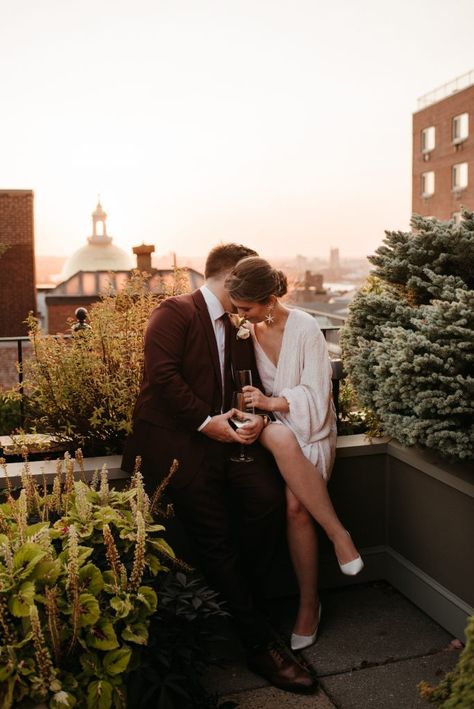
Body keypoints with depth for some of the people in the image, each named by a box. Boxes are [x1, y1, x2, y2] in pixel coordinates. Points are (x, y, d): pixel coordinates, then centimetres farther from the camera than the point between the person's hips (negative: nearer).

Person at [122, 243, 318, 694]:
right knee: (215, 536, -10)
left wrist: (256, 415, -3)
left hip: (226, 435, 6)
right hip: (179, 441, -6)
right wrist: (206, 422, -16)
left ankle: (231, 596, 7)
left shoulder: (240, 327, 21)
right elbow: (163, 374, -15)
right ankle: (258, 643, 2)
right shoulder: (175, 313, -3)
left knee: (268, 500, -16)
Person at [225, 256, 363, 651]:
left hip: (309, 423, -3)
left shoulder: (304, 328, -10)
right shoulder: (245, 330, 1)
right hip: (268, 423, 3)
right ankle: (338, 533, -21)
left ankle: (309, 604, -6)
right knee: (281, 438, -35)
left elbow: (315, 395, -11)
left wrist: (273, 402, -24)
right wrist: (255, 408, -10)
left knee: (296, 505, -26)